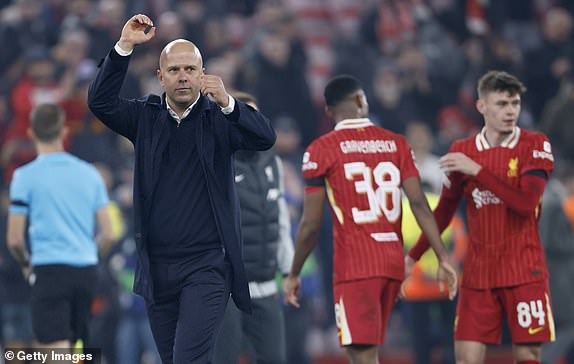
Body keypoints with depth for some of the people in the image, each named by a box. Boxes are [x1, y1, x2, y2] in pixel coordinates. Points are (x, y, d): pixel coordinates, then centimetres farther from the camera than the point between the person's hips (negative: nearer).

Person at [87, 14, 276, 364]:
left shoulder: (218, 118, -1)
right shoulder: (146, 116, 7)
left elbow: (266, 137, -16)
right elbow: (100, 102, -7)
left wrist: (227, 103, -34)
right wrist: (124, 47, -16)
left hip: (206, 266, -4)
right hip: (157, 266, 4)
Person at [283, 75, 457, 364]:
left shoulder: (321, 150, -3)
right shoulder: (396, 143, 9)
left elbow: (311, 225, -5)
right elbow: (419, 204, 0)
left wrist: (293, 275, 7)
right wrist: (443, 258, 2)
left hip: (355, 265, -5)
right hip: (394, 260, 5)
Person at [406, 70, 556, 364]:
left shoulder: (535, 145, -3)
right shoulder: (461, 151, 7)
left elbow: (526, 203, -18)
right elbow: (444, 212, 17)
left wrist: (477, 170, -19)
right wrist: (413, 256, 15)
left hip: (524, 272, -3)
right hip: (478, 274, 3)